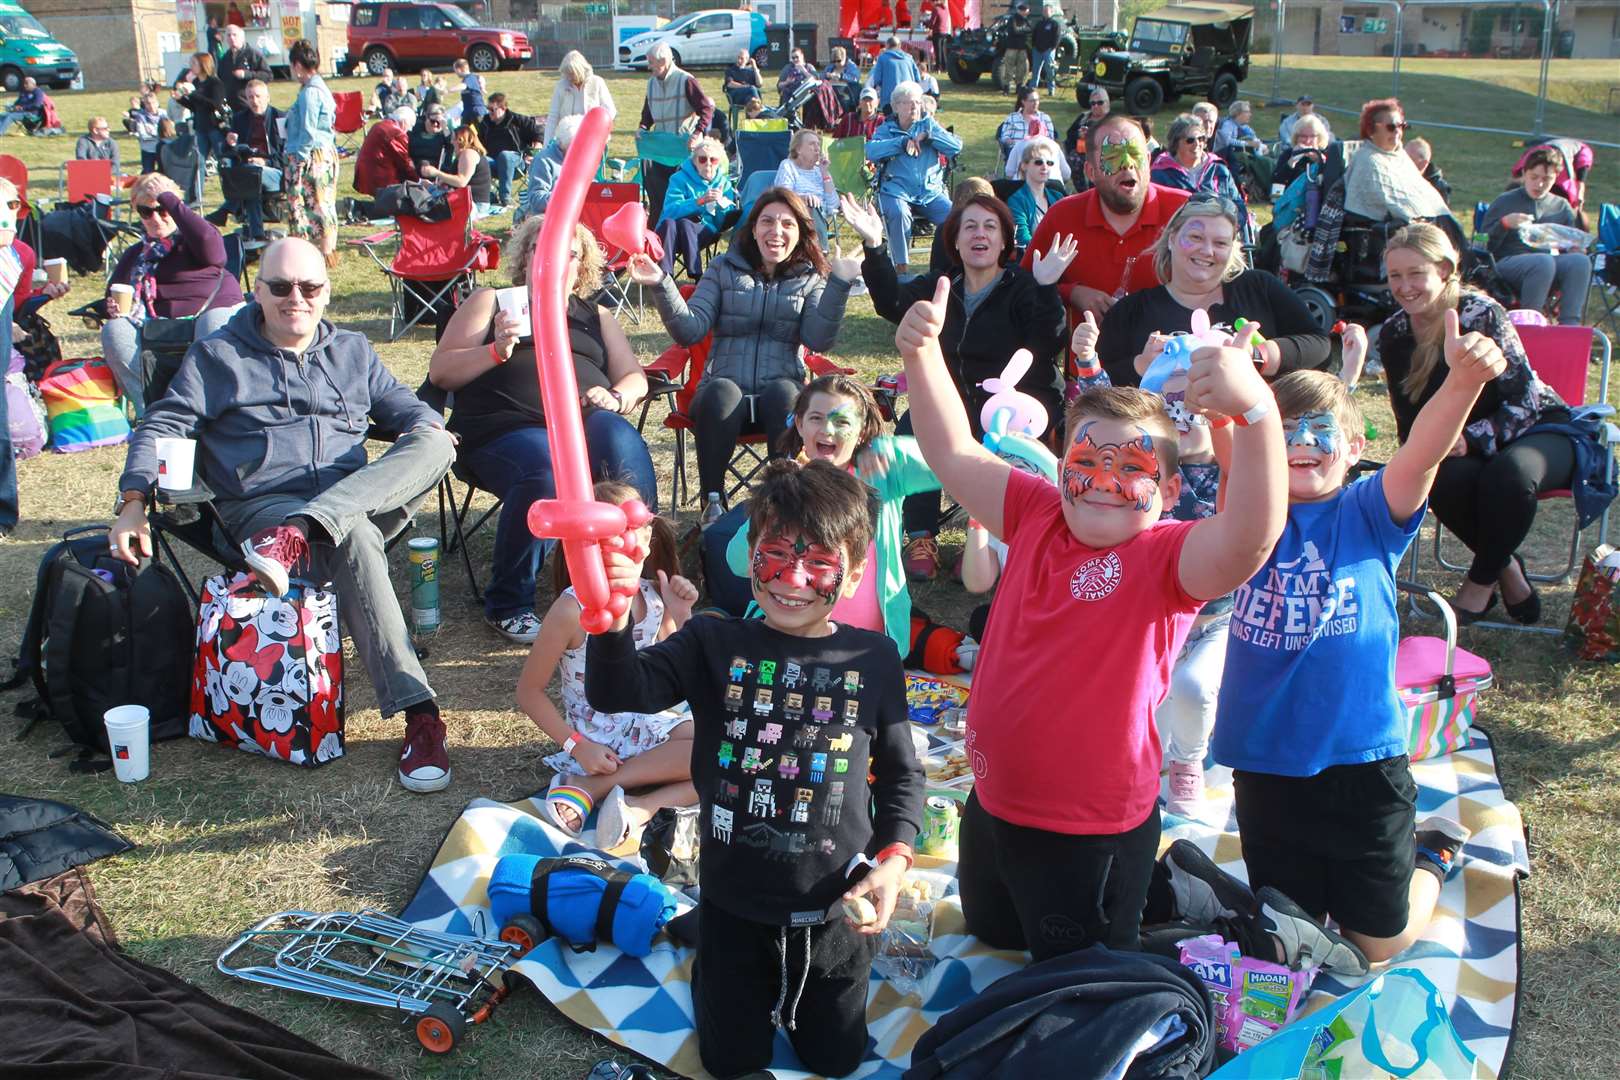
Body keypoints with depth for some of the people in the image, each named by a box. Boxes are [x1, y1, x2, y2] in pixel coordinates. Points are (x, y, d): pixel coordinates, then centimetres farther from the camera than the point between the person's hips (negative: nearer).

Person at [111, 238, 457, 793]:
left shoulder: (353, 350, 23)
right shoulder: (217, 357, 13)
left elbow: (402, 407, 22)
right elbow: (162, 428, 6)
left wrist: (428, 430, -4)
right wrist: (134, 502, -10)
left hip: (359, 499, 4)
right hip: (262, 506, -3)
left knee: (434, 442, -25)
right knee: (357, 536, -38)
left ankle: (300, 536, -41)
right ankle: (417, 714, -44)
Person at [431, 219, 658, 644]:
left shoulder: (595, 316, 30)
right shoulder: (490, 302, 22)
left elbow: (635, 379, 21)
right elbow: (440, 372, 13)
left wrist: (615, 398, -2)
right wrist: (497, 350, -4)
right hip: (507, 429, -2)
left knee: (620, 440, -34)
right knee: (545, 471, -37)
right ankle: (507, 605, -17)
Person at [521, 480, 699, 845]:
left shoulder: (652, 597, -1)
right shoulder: (573, 609, -17)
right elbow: (529, 691, -9)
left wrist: (681, 618, -5)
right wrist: (578, 747, -16)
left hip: (647, 723, 6)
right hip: (598, 741, -6)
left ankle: (640, 807, -18)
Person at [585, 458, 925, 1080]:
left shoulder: (873, 660, -9)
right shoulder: (713, 646, -10)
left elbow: (901, 773, 2)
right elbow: (619, 692, -25)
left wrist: (894, 858, -12)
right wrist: (613, 621, -44)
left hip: (835, 910, 1)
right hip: (734, 903, 0)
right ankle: (712, 960, 45)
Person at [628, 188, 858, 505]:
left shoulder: (810, 278, 12)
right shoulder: (724, 269, 14)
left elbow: (818, 340, -5)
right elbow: (690, 331, 2)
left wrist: (838, 286, -14)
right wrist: (661, 286, -12)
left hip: (781, 392, 0)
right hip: (723, 393, 0)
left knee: (783, 392, -35)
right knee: (723, 392, -34)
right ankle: (713, 502, -32)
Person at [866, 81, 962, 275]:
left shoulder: (929, 125, 15)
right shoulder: (887, 129, 9)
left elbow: (956, 147, 1)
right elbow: (871, 151, -12)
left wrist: (927, 136, -10)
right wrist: (904, 142, -14)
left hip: (931, 191, 2)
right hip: (897, 190, -2)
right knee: (899, 213, -35)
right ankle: (901, 267, -23)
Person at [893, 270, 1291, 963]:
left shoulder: (1165, 558, -22)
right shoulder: (1039, 516, -4)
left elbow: (1250, 539, -43)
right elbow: (954, 453, 3)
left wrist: (1256, 412, -57)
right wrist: (922, 355, -10)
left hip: (1093, 830, -7)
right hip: (993, 804, 7)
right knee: (990, 931, 35)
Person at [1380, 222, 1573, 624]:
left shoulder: (1481, 313, -19)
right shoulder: (1394, 334, -2)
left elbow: (1523, 402, -22)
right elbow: (1409, 419, 5)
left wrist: (1471, 440, -36)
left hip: (1539, 429, -4)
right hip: (1460, 442, 4)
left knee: (1509, 473, -38)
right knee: (1443, 478, -32)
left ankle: (1482, 580, -13)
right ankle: (1507, 570, -9)